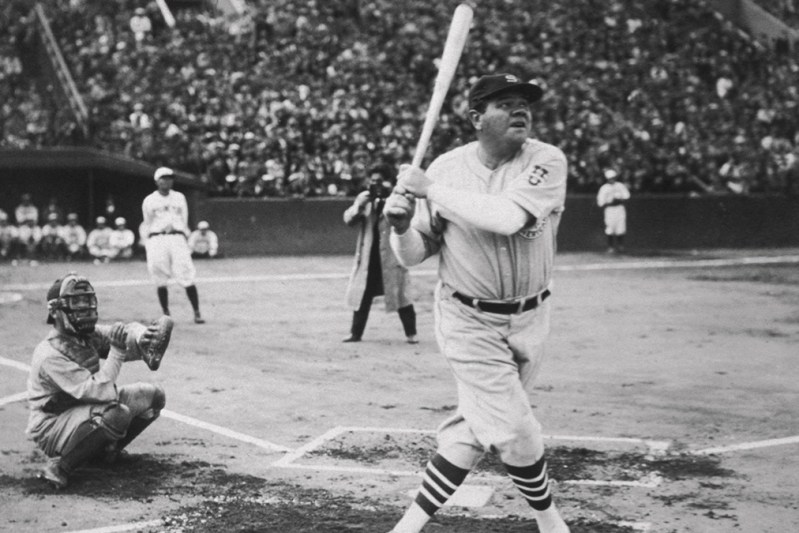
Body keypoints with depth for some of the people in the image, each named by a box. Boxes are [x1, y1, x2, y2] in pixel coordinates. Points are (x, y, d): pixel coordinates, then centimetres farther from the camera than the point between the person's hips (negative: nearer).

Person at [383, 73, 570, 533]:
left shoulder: (547, 162, -11)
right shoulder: (446, 168, -7)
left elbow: (508, 216, -30)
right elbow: (413, 255, 0)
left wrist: (431, 190, -25)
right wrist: (402, 225, -22)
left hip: (529, 319, 2)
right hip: (470, 322, -2)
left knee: (475, 429, 9)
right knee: (515, 432, -6)